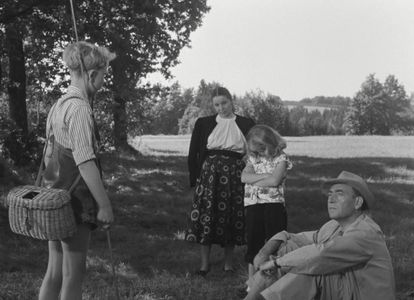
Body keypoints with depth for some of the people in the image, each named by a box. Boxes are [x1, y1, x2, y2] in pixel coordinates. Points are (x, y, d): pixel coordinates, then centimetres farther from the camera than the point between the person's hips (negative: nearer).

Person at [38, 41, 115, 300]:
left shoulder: (58, 105, 11)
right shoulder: (79, 108, -16)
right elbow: (85, 162, -22)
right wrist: (105, 204, -18)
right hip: (75, 201, -8)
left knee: (54, 272, 14)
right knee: (73, 274, 2)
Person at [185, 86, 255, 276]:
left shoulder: (246, 124, 8)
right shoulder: (203, 124, 9)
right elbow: (193, 153, 9)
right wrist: (196, 178, 1)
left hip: (235, 173, 0)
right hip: (209, 172, 0)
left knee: (232, 217, 3)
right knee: (206, 216, -4)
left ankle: (228, 263, 15)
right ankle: (204, 263, 6)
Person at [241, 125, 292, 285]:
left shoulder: (280, 158, -1)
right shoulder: (253, 158, 13)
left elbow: (275, 180, -15)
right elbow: (244, 177, -3)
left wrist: (254, 180, -7)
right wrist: (265, 176, -12)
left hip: (273, 204, -4)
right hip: (253, 205, 4)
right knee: (253, 243, 8)